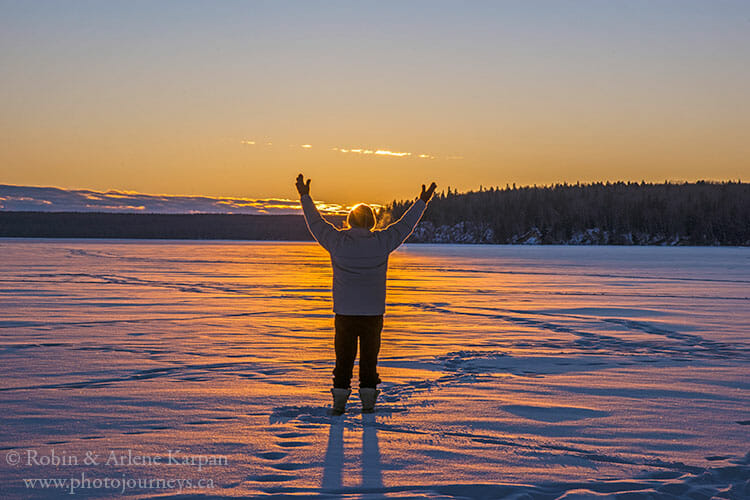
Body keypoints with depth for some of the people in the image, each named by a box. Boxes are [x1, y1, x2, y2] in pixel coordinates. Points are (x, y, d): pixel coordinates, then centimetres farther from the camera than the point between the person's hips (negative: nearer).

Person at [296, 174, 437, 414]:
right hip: (374, 313, 0)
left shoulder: (337, 241, -6)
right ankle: (368, 400, 10)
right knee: (369, 357, 10)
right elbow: (405, 224, 7)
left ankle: (339, 399, 8)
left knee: (344, 358, 8)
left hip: (344, 313, 0)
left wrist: (305, 196, 20)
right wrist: (422, 202, 19)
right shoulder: (381, 241, -6)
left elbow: (316, 223, 7)